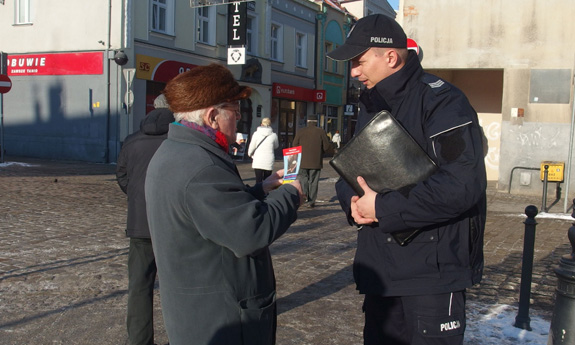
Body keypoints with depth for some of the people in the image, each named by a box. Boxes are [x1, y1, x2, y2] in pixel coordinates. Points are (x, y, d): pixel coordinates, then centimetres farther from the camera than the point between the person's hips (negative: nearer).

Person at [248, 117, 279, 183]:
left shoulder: (256, 134, -3)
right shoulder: (274, 135, -1)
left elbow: (252, 146, 5)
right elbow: (276, 146, 16)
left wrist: (250, 154, 24)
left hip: (258, 161, -1)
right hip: (269, 161, 1)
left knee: (258, 180, -3)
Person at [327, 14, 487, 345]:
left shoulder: (440, 100, -15)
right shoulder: (369, 106, 12)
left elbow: (462, 184, -26)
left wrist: (384, 208, -20)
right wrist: (352, 200, -5)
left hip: (434, 267, -8)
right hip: (381, 266, 8)